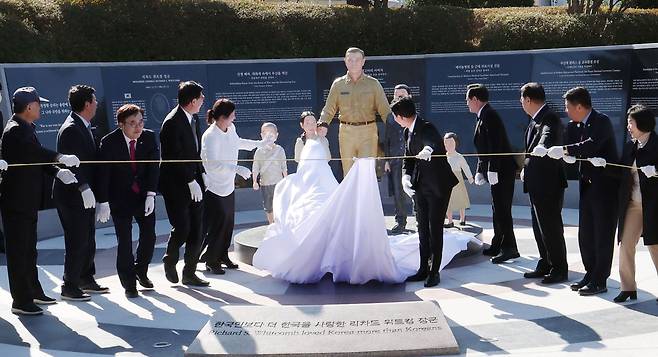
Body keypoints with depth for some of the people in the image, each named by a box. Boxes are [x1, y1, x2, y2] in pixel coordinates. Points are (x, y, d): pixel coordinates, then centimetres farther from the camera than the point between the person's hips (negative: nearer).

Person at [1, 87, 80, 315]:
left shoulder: (25, 129, 14)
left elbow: (38, 157, 10)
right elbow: (37, 152, -30)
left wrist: (58, 172, -3)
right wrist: (61, 159, -25)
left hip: (28, 201, 10)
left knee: (29, 249, 20)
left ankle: (33, 292, 32)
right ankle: (21, 301, 5)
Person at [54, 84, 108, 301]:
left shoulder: (83, 127, 14)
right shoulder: (70, 129, -17)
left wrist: (90, 189, 19)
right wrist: (84, 188, -28)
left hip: (85, 194, 10)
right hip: (72, 196, -10)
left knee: (88, 240, 17)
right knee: (77, 242, -4)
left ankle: (86, 279, 29)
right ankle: (69, 286, 6)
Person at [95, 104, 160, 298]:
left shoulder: (149, 137, -8)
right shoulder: (109, 142, -16)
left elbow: (153, 167, -7)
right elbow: (103, 174, -13)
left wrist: (151, 195, -15)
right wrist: (104, 203, -16)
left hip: (144, 196, 3)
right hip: (120, 198, -3)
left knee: (149, 236, 4)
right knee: (124, 242, -1)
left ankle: (140, 271, 30)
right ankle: (129, 283, 13)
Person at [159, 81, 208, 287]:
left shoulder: (194, 118, 10)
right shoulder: (172, 123, -17)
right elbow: (175, 158, -19)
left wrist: (201, 173, 8)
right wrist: (191, 181, -18)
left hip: (194, 182, 8)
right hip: (177, 185, -8)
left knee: (196, 230, 6)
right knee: (182, 227, -6)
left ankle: (189, 273, 16)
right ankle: (170, 261, 23)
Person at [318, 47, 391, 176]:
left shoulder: (373, 84, 6)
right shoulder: (338, 84, 9)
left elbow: (384, 110, 3)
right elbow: (328, 110, 10)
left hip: (368, 132, -2)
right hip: (346, 132, 2)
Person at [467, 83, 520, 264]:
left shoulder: (489, 115, -14)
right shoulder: (483, 116, 17)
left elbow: (495, 145, -22)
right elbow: (483, 149, 19)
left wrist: (492, 171, -24)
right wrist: (480, 171, 15)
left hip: (501, 170, -11)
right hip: (496, 172, 11)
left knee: (501, 209, -8)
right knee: (498, 208, 16)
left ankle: (509, 248, -5)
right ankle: (498, 245, 24)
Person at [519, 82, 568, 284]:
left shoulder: (550, 119, -17)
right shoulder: (535, 121, 13)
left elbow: (548, 134, -41)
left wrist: (541, 147, -60)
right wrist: (526, 168, 25)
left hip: (549, 184, -10)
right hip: (537, 183, 10)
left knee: (551, 227, -2)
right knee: (539, 226, 16)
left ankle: (559, 269, 9)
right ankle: (545, 265, 27)